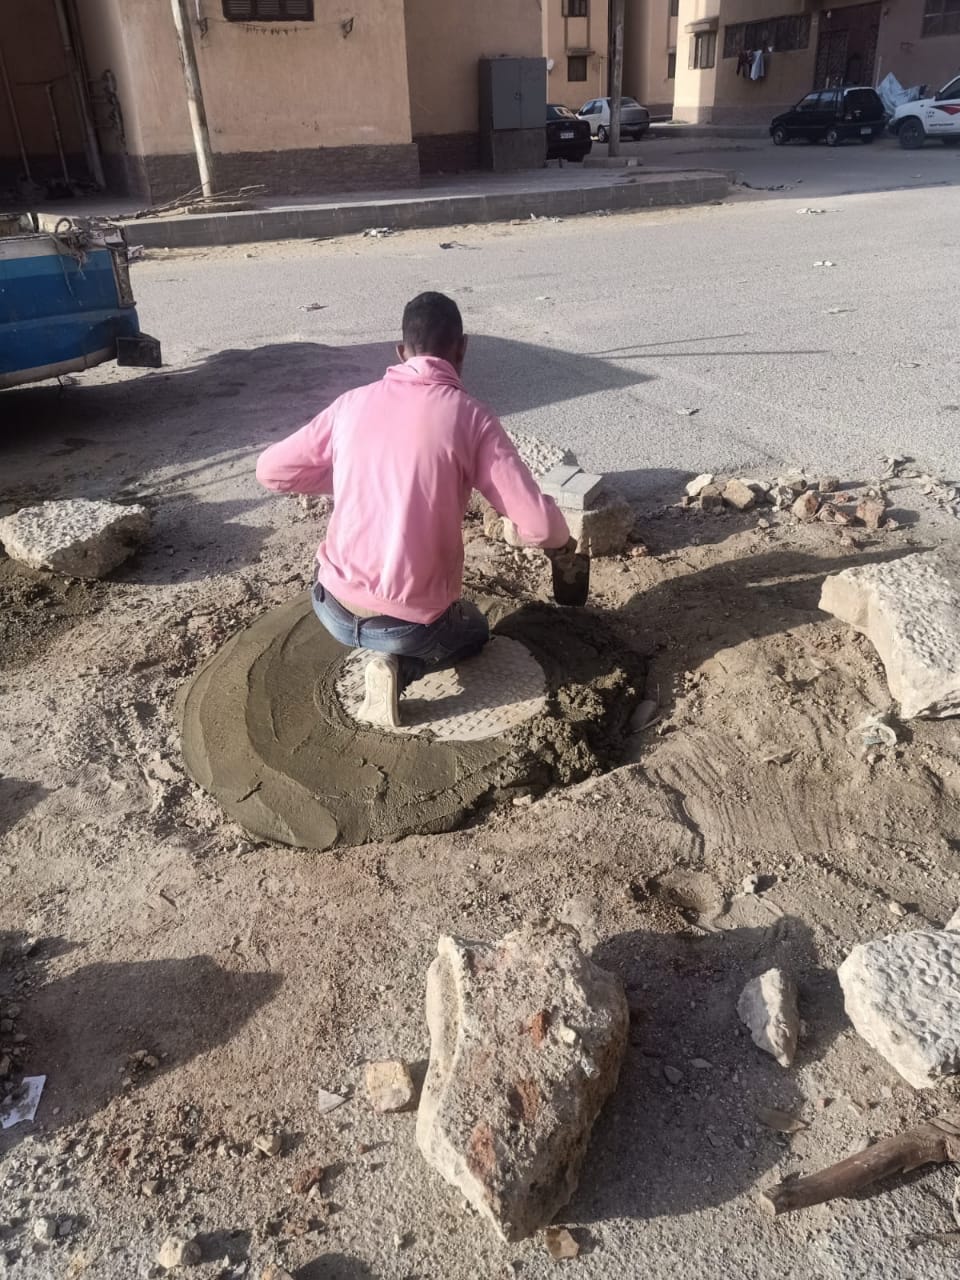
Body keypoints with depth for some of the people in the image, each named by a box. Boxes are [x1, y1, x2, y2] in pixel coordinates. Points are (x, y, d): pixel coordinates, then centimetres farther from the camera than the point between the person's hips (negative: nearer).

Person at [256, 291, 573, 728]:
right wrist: (561, 539, 13)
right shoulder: (471, 417, -10)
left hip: (333, 609, 5)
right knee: (474, 630, 29)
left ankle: (390, 661, 14)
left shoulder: (353, 402, 1)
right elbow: (538, 525, -12)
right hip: (409, 623, -5)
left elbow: (270, 470, 10)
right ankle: (399, 668, 1)